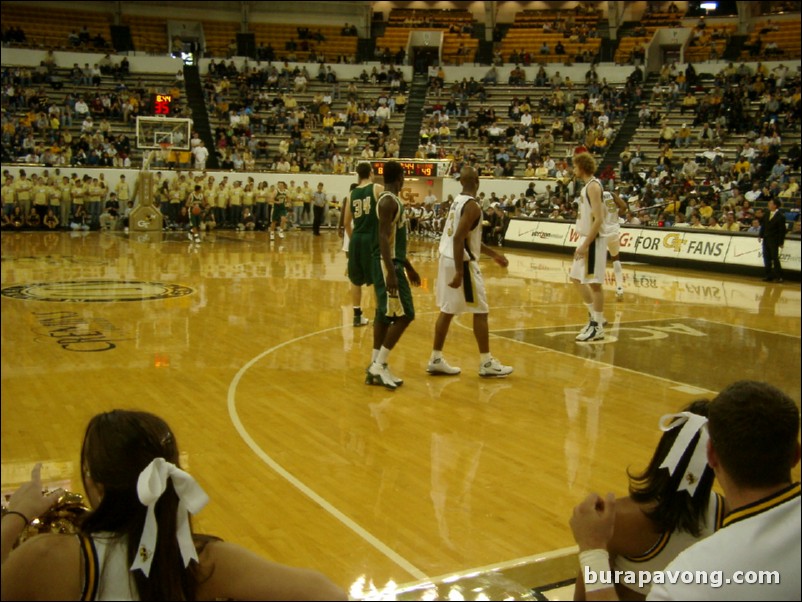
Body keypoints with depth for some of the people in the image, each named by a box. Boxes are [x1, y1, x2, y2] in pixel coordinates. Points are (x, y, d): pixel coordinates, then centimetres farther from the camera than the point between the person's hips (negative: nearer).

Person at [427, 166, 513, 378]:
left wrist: (493, 253, 25)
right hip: (462, 263, -9)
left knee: (447, 310, 12)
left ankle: (436, 360, 15)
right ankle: (486, 363, 7)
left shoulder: (457, 201, 12)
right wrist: (459, 272, -26)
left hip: (446, 259, 9)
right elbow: (458, 238, -25)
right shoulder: (472, 206, -17)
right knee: (480, 312, 1)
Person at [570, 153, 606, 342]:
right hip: (586, 239, 10)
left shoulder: (593, 186, -15)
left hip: (593, 241, -10)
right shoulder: (587, 186, 14)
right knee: (577, 279, 16)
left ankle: (597, 327, 2)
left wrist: (586, 245, -23)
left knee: (594, 283, -5)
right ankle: (595, 317, 25)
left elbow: (598, 219, -22)